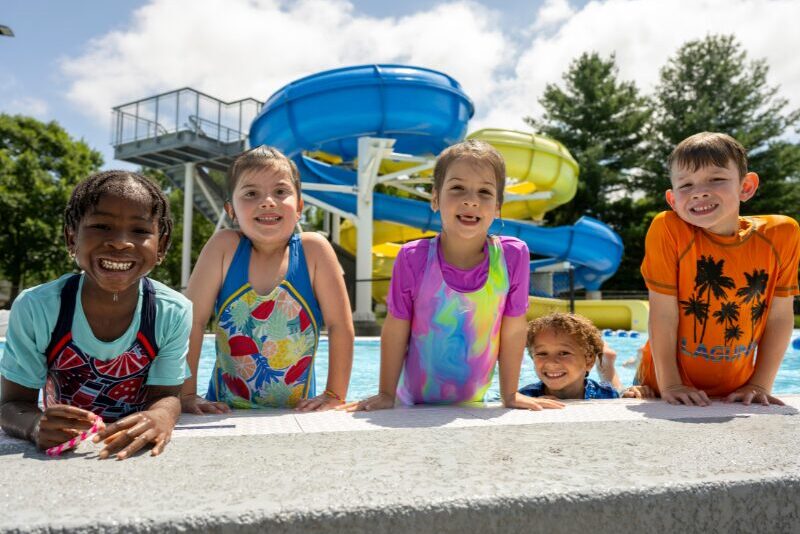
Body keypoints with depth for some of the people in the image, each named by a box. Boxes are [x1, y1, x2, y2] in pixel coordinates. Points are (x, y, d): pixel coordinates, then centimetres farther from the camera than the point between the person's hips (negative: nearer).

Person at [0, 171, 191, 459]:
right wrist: (37, 426, -31)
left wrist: (161, 417, -31)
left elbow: (166, 394, -7)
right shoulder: (35, 308, -14)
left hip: (136, 451, 0)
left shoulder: (174, 314, -13)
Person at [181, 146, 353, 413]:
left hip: (296, 412, 2)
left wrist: (335, 395, -10)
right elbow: (192, 320, -8)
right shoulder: (224, 246, -8)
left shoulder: (313, 249, -10)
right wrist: (187, 395, -10)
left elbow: (340, 326, -8)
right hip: (226, 412, -2)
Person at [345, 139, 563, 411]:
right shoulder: (413, 258, -20)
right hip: (413, 404, -1)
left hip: (473, 404, 1)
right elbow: (395, 332, -9)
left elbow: (513, 331, -6)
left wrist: (510, 395, 0)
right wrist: (386, 394, -3)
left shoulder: (513, 256, -17)